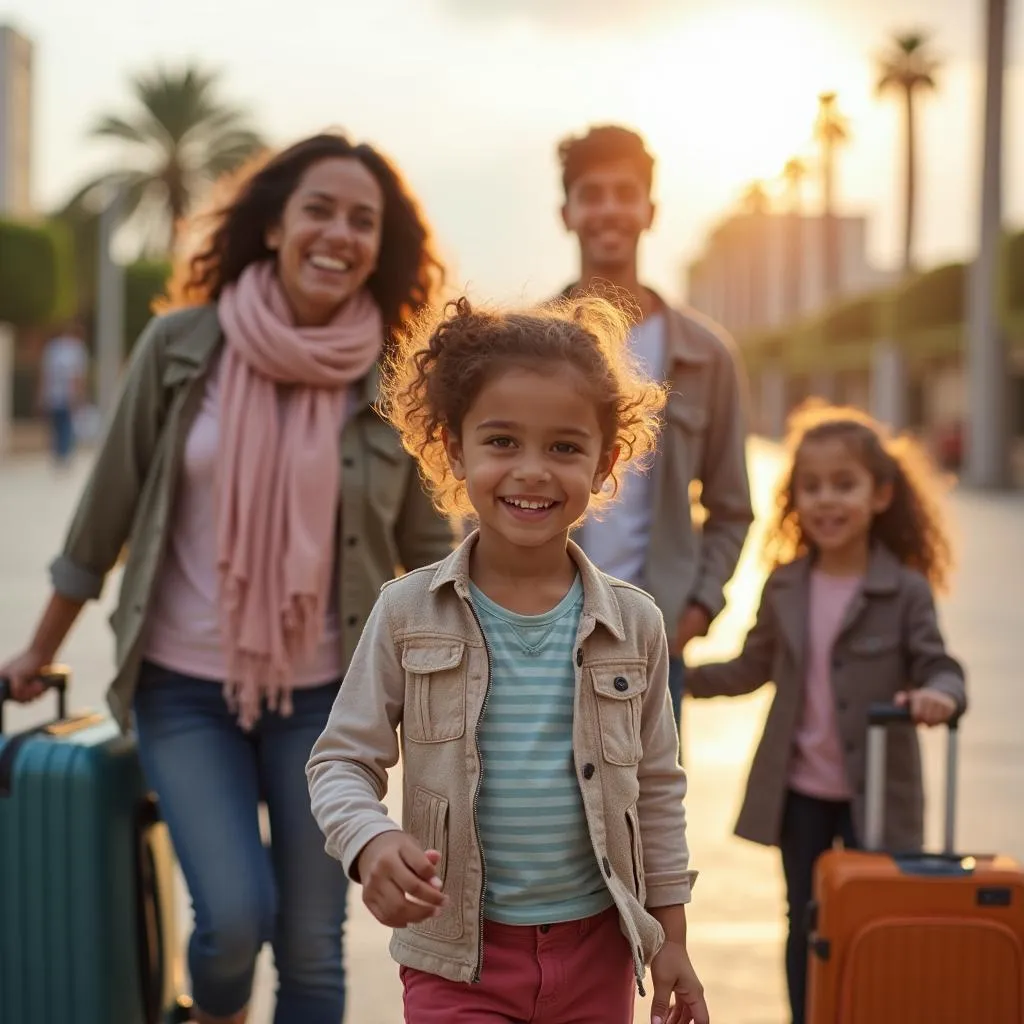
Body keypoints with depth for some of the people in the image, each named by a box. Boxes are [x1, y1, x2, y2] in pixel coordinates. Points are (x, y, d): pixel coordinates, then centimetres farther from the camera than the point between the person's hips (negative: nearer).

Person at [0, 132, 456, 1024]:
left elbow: (432, 551, 4)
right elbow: (109, 506, 2)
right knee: (235, 916, -13)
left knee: (313, 949, 7)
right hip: (184, 687, -1)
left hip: (325, 696, 1)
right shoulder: (181, 347, -6)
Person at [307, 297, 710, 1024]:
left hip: (595, 951, 2)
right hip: (457, 953, -2)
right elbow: (343, 759, -3)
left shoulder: (634, 624, -3)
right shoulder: (410, 614, -8)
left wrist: (670, 938, 7)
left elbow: (657, 787, 6)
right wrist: (371, 841, -23)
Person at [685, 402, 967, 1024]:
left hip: (875, 793, -3)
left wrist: (939, 694, -36)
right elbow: (752, 668, 11)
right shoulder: (785, 587, 1)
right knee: (805, 926, 14)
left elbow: (941, 668, -13)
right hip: (799, 791, 3)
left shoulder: (905, 591, -11)